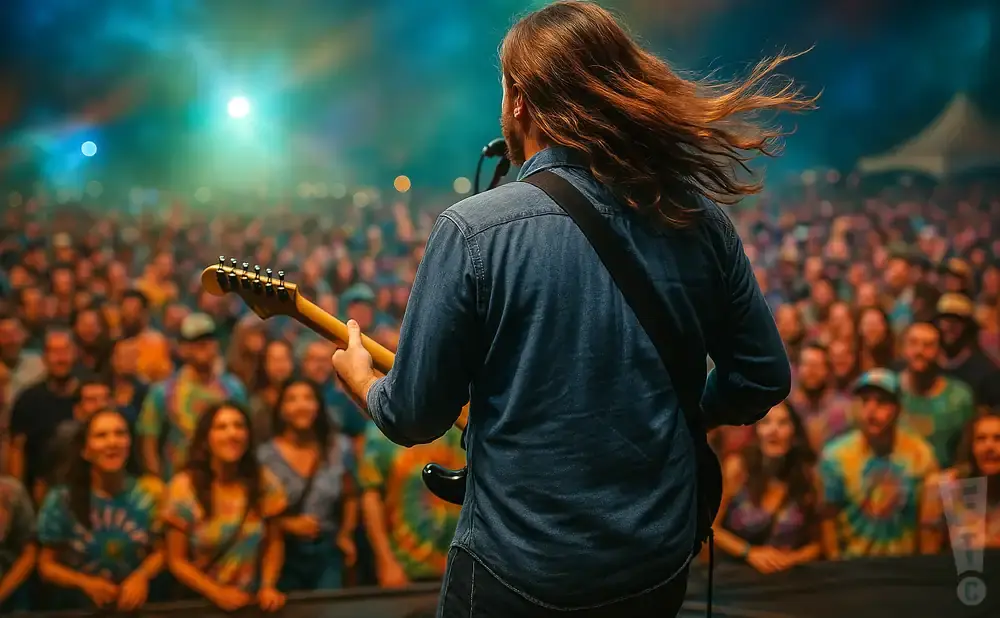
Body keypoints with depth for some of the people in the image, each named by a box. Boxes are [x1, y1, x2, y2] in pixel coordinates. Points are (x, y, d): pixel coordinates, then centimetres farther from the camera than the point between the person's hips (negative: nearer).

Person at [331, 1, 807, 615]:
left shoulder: (474, 229, -16)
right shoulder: (699, 217, -4)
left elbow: (416, 415, -10)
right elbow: (765, 378, 4)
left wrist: (363, 382, 11)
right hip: (660, 564, 4)